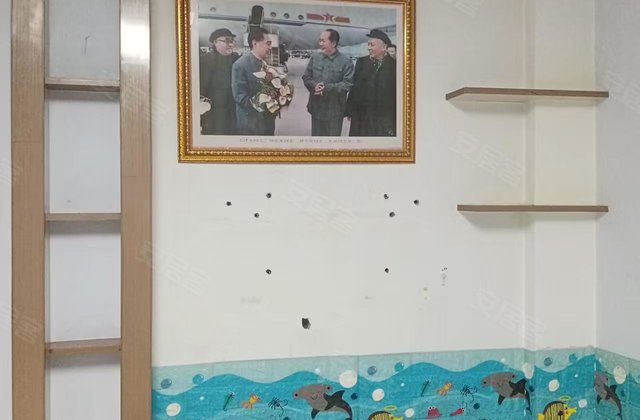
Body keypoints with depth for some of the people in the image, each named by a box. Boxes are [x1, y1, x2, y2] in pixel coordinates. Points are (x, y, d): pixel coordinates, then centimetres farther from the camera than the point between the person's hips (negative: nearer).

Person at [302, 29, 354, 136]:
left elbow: (348, 84, -14)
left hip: (335, 109, -4)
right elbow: (306, 77, 8)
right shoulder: (315, 57, 4)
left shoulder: (345, 62, -9)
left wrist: (327, 88, -24)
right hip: (316, 107, 4)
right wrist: (314, 86, -15)